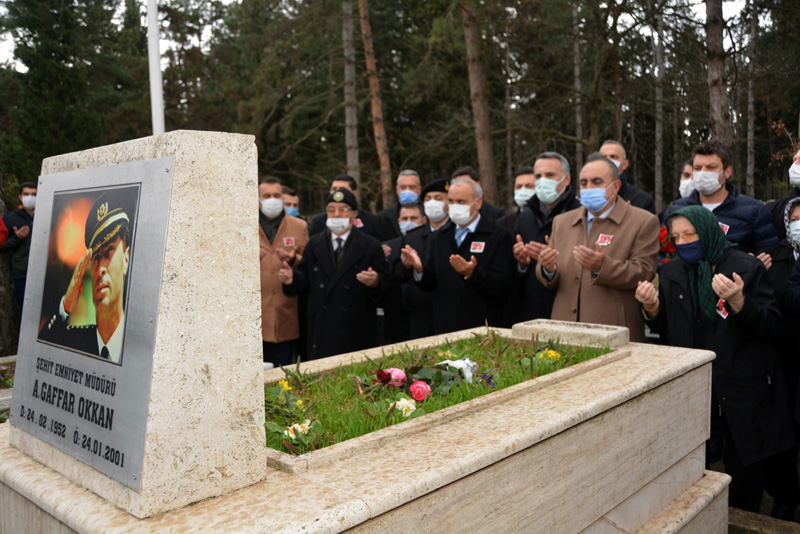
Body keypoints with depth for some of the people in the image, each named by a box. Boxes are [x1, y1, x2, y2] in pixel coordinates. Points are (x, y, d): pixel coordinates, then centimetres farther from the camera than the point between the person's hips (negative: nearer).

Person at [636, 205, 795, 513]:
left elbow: (771, 325, -11)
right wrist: (651, 308, -10)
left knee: (745, 467, 8)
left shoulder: (746, 268, -6)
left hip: (743, 387, -3)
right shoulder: (671, 273, 7)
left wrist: (738, 301, -27)